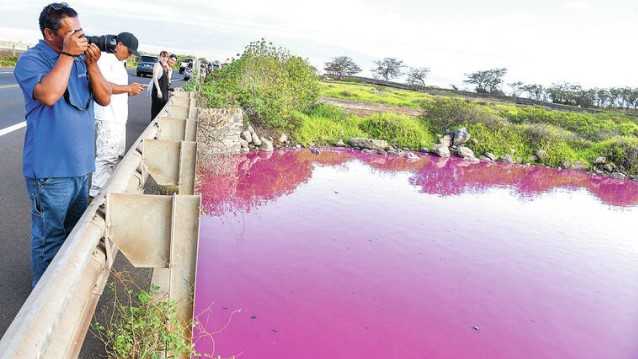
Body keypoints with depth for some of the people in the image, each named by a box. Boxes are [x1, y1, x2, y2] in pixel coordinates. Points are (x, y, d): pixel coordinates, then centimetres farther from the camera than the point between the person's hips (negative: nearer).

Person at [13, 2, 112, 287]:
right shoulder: (31, 60, -11)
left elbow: (104, 98, 3)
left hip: (81, 165, 7)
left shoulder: (81, 59, 6)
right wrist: (68, 54, -21)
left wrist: (91, 64, -10)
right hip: (51, 169, -7)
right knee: (50, 236, 5)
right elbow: (49, 95, -29)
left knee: (75, 230, 22)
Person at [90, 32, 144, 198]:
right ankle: (96, 193, -2)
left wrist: (130, 91, 5)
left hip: (119, 117, 10)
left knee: (117, 155, 16)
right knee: (106, 156, -9)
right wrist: (129, 88, -17)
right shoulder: (105, 59, -12)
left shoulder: (120, 63, 18)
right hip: (107, 118, -10)